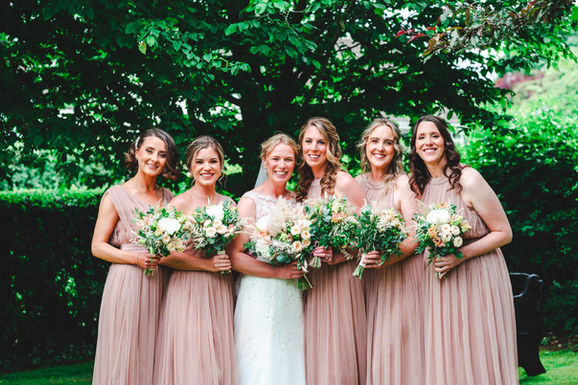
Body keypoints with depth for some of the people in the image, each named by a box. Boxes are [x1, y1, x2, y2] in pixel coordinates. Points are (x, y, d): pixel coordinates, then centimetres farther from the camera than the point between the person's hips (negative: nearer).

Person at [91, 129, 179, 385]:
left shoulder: (168, 198, 12)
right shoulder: (116, 195, -1)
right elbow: (97, 247, -3)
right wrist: (136, 258, -15)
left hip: (159, 285, 4)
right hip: (126, 284, -4)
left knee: (151, 353, 5)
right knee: (125, 356, -3)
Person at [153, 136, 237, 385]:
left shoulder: (229, 204, 10)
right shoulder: (181, 203, -4)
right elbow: (163, 255, -11)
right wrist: (206, 264, -14)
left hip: (222, 293, 5)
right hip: (189, 292, -5)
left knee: (220, 361, 5)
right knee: (191, 364, -5)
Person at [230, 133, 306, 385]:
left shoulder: (296, 201, 10)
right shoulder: (251, 201, -5)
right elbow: (235, 256, -12)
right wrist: (279, 272, -15)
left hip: (292, 298, 5)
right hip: (260, 297, -5)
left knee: (291, 363, 5)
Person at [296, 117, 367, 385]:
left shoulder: (343, 182, -6)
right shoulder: (304, 186, 13)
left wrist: (337, 256, -20)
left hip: (339, 276, -6)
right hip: (310, 279, 6)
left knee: (338, 350, -4)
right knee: (314, 351, 6)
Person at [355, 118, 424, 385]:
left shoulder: (403, 184, -7)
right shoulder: (357, 185, 8)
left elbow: (415, 236, -11)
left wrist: (386, 260, -25)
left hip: (401, 273, -4)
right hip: (368, 278, 4)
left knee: (397, 344, -6)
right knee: (371, 341, 3)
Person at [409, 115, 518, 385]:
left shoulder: (468, 180, -13)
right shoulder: (419, 185, 6)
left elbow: (504, 233, -10)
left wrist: (461, 254, -19)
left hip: (477, 280, -5)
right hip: (439, 285, 6)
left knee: (479, 361, -2)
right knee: (445, 359, 7)